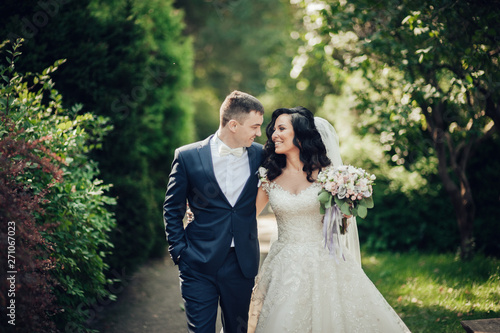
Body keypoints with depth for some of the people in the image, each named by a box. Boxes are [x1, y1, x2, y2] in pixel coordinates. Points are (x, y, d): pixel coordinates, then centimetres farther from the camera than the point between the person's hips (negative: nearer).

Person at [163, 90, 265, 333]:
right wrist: (179, 252, -2)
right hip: (199, 266, -2)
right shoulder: (188, 156, -5)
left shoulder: (260, 155, 1)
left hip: (242, 265, 3)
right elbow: (172, 210, 3)